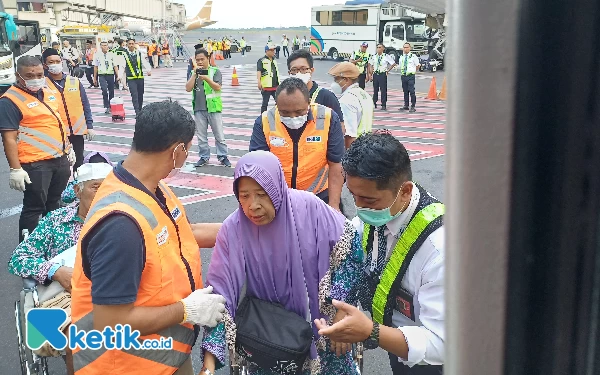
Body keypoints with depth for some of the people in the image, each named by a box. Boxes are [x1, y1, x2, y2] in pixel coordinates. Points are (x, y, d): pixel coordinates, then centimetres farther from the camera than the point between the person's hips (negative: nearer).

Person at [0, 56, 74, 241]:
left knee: (54, 204, 20)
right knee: (33, 208, 1)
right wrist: (15, 169, -21)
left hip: (61, 158, 8)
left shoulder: (48, 92, 10)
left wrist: (68, 149, 20)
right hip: (35, 164, -7)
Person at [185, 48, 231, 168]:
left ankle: (223, 157, 12)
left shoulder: (215, 71, -1)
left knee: (219, 135, 3)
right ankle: (204, 157, 19)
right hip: (199, 109, 3)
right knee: (201, 136, 9)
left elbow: (218, 87, -11)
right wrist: (194, 74, -9)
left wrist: (207, 78, -25)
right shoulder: (193, 73, 9)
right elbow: (188, 88, -1)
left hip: (213, 107, -3)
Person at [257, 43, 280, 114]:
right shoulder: (262, 60, -6)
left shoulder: (274, 61, 16)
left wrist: (279, 84, 28)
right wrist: (259, 81, -33)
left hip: (276, 86, 6)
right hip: (266, 87, -6)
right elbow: (259, 71, -19)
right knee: (265, 103, 2)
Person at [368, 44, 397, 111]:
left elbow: (393, 63, 3)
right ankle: (374, 103, 24)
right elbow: (370, 65, 14)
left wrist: (388, 70, 1)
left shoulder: (386, 56, -5)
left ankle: (383, 105, 2)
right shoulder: (373, 56, 5)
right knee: (375, 89, 10)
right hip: (375, 74, 3)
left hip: (383, 74, -3)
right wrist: (370, 74, 6)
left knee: (383, 90, -3)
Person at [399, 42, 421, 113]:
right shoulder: (401, 57, 11)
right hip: (403, 75, 5)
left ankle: (413, 107, -5)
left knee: (412, 91, -10)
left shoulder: (413, 56, -4)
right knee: (405, 91, 11)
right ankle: (406, 106, 18)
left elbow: (418, 65, 5)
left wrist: (413, 71, 9)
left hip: (411, 76, -5)